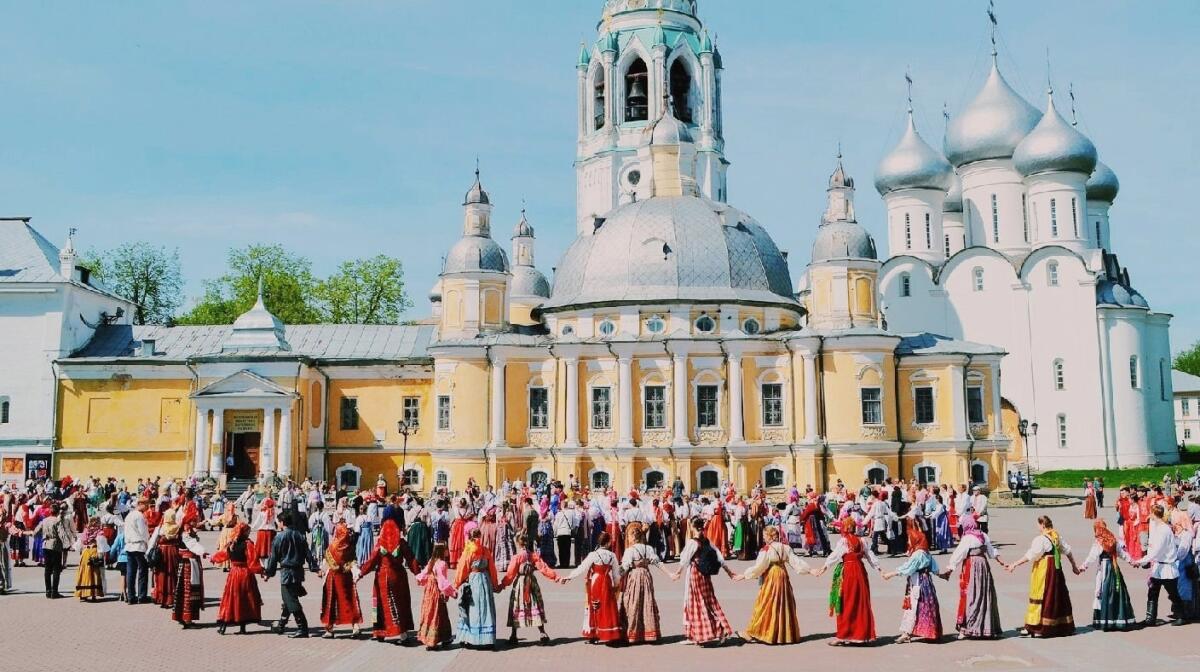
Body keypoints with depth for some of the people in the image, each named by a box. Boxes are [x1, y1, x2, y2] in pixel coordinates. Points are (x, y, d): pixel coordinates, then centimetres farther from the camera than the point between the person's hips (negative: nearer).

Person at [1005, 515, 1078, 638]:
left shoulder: (1041, 539, -16)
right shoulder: (1057, 537, 7)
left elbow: (1029, 556, -20)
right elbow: (1068, 551, 15)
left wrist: (1014, 565, -18)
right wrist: (1074, 565, 29)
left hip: (1043, 569, -7)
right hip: (1056, 569, 7)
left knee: (1040, 596, -2)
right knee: (1057, 596, 15)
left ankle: (1035, 627, -1)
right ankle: (1062, 625, 22)